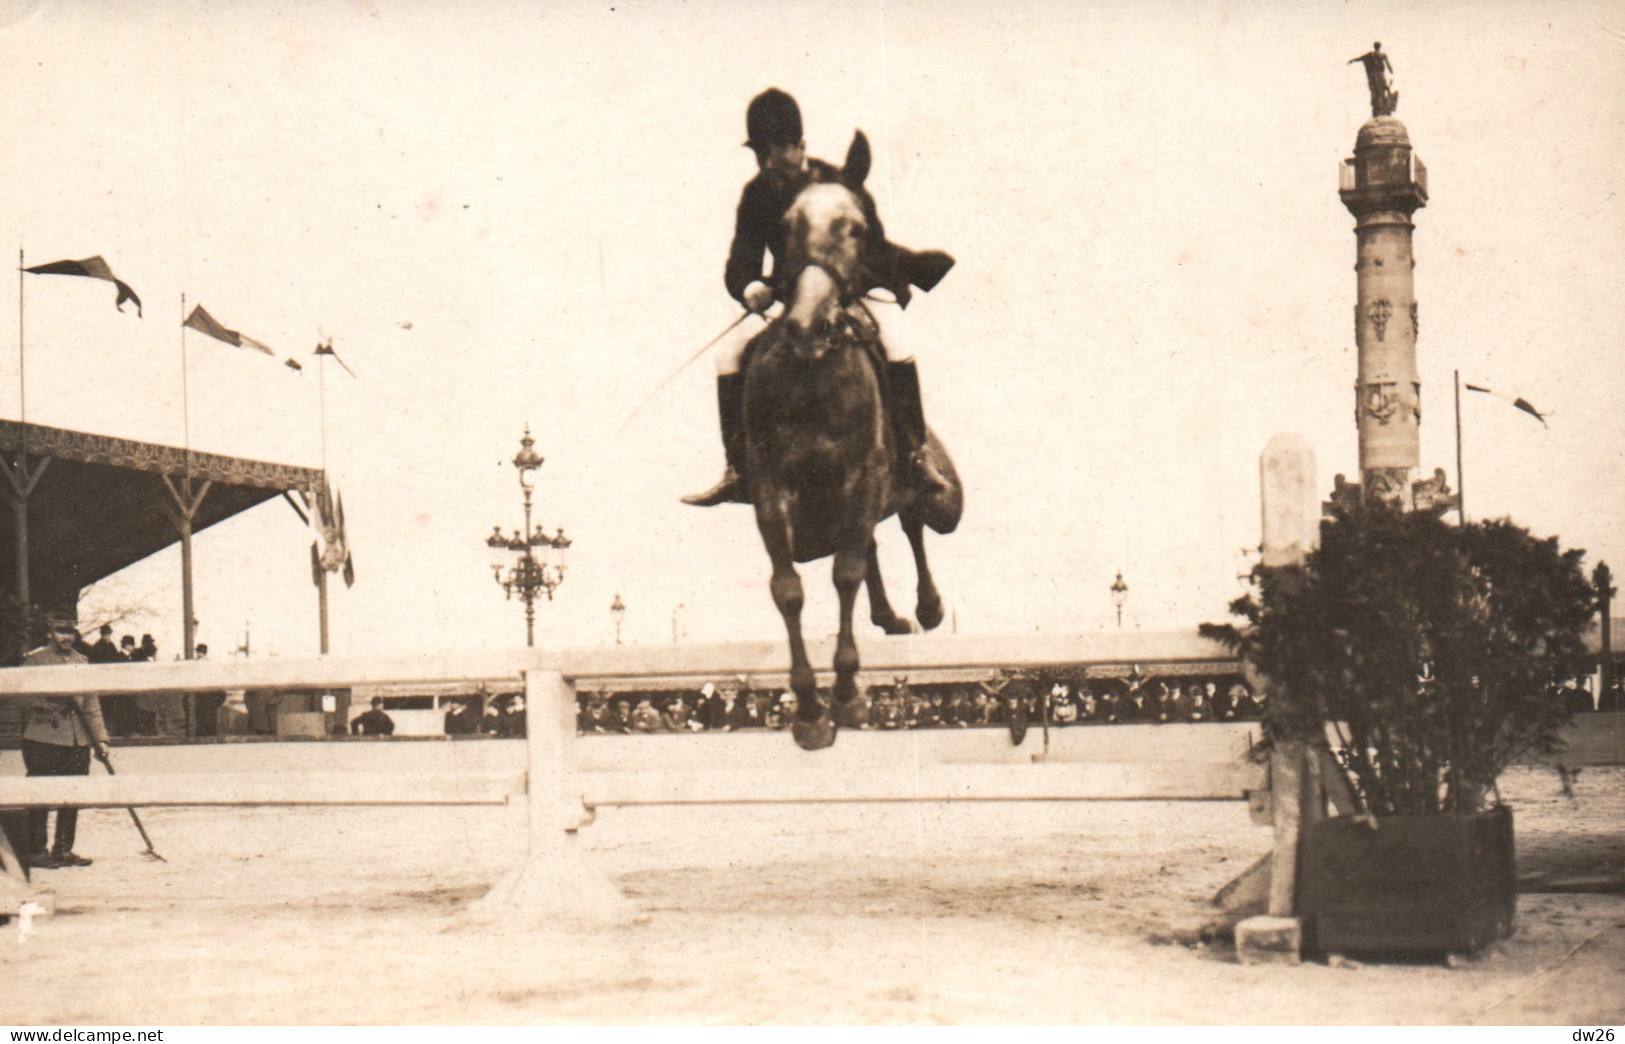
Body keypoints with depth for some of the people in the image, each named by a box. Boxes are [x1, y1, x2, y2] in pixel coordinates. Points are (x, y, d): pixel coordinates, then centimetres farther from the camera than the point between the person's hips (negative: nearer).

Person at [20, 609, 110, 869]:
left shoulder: (81, 662, 16)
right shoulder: (34, 660, 0)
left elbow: (91, 704, 16)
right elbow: (25, 701, -6)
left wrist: (100, 738, 9)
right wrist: (54, 697, -18)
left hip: (78, 741, 5)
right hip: (43, 739, -5)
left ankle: (64, 850, 15)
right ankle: (37, 851, 3)